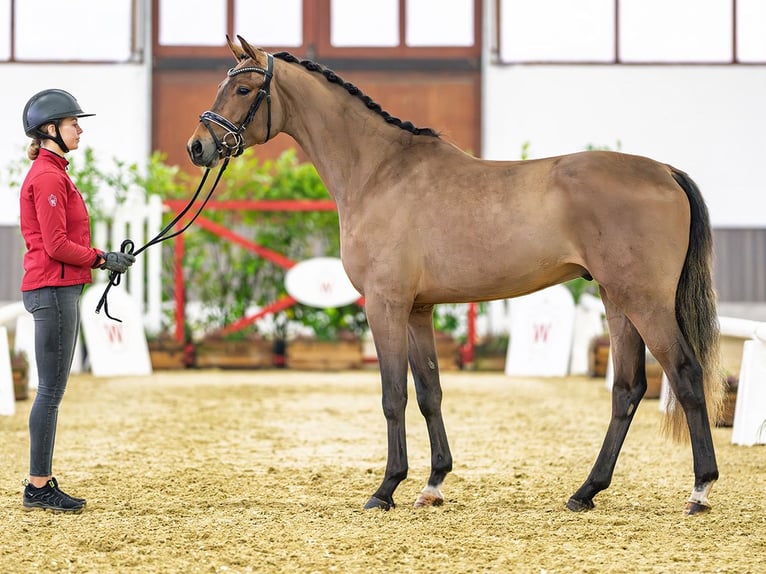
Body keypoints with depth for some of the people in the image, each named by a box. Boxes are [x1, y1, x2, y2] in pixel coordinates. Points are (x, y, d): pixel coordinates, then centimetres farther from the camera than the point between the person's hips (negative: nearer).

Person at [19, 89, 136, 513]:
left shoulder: (52, 173, 18)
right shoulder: (47, 177, -14)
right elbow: (56, 246, -19)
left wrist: (102, 259, 8)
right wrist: (101, 259, -9)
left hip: (59, 291, 10)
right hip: (52, 290, -10)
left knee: (52, 391, 11)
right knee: (51, 390, -6)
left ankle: (43, 483, 16)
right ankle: (38, 486, -2)